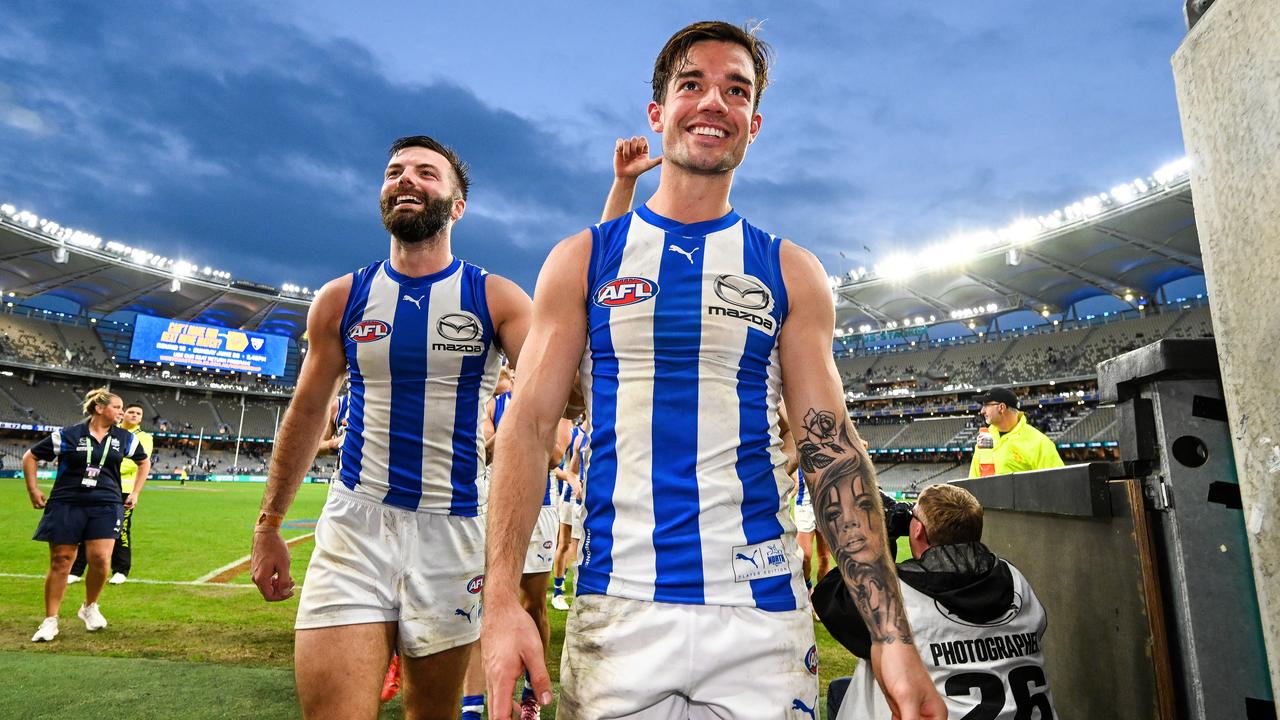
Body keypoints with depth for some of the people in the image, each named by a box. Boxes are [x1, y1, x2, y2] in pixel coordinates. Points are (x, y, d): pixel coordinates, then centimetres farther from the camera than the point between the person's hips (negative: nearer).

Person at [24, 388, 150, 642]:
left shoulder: (124, 438, 7)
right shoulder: (68, 435, -2)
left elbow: (144, 462, 23)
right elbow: (29, 457, 9)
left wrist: (135, 492, 17)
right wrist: (33, 491, 5)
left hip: (106, 505, 1)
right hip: (66, 504, -1)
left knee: (100, 559, -10)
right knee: (60, 561, 2)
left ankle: (90, 607, 17)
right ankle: (50, 621, 18)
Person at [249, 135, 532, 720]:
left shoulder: (496, 298, -2)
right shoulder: (341, 298, 5)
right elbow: (307, 413, 13)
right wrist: (269, 524, 15)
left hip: (455, 527, 0)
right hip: (355, 523, 1)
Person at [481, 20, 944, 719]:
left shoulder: (790, 272, 5)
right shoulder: (582, 260, 4)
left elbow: (832, 447, 1)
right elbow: (529, 427, 0)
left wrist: (892, 635, -5)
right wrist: (502, 598, -10)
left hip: (763, 615, 1)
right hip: (618, 612, 0)